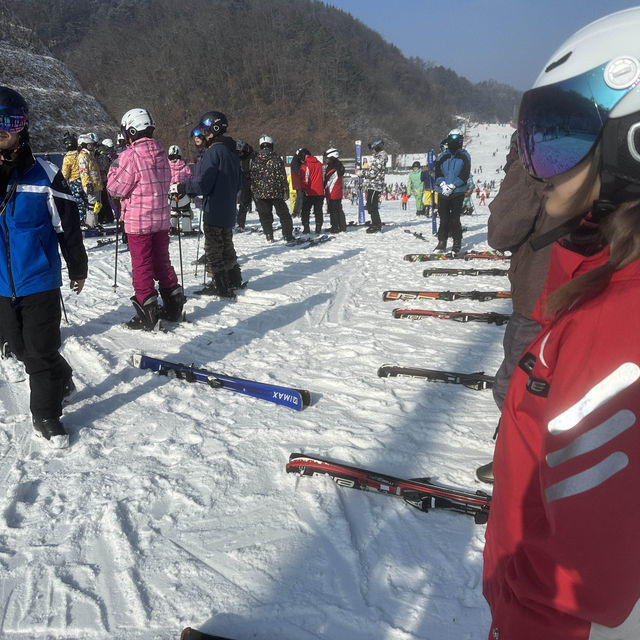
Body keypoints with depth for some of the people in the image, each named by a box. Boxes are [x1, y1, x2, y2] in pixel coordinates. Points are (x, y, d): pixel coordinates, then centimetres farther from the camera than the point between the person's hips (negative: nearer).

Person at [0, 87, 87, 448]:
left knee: (42, 352, 2)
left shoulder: (44, 175, -10)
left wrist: (78, 269, 5)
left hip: (39, 282, -4)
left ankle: (46, 415, 20)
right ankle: (62, 381, 42)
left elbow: (69, 226, -1)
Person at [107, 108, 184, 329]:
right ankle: (173, 305, 21)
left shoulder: (130, 155, -15)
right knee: (162, 261, 16)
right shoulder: (161, 153, 6)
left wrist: (113, 169, 4)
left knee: (142, 265, 1)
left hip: (138, 220, -6)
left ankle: (148, 312, 5)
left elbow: (117, 188, -12)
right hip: (161, 217, 6)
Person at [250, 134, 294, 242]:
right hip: (276, 192, -2)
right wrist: (286, 189, 0)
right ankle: (288, 236, 8)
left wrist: (254, 191, 13)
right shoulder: (276, 158, -6)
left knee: (265, 215, 12)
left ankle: (269, 236, 10)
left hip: (260, 193, 2)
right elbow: (282, 176, -7)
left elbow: (252, 176, 6)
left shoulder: (255, 160, 2)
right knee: (283, 214, 8)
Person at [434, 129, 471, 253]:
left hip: (458, 192, -2)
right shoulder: (442, 156, 13)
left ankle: (457, 243, 4)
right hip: (443, 192, 2)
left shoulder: (464, 156, 6)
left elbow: (465, 174, -4)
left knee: (455, 219, -5)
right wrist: (443, 184, -13)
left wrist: (452, 185, -15)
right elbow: (437, 173, 5)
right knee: (443, 219, 4)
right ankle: (442, 243, 12)